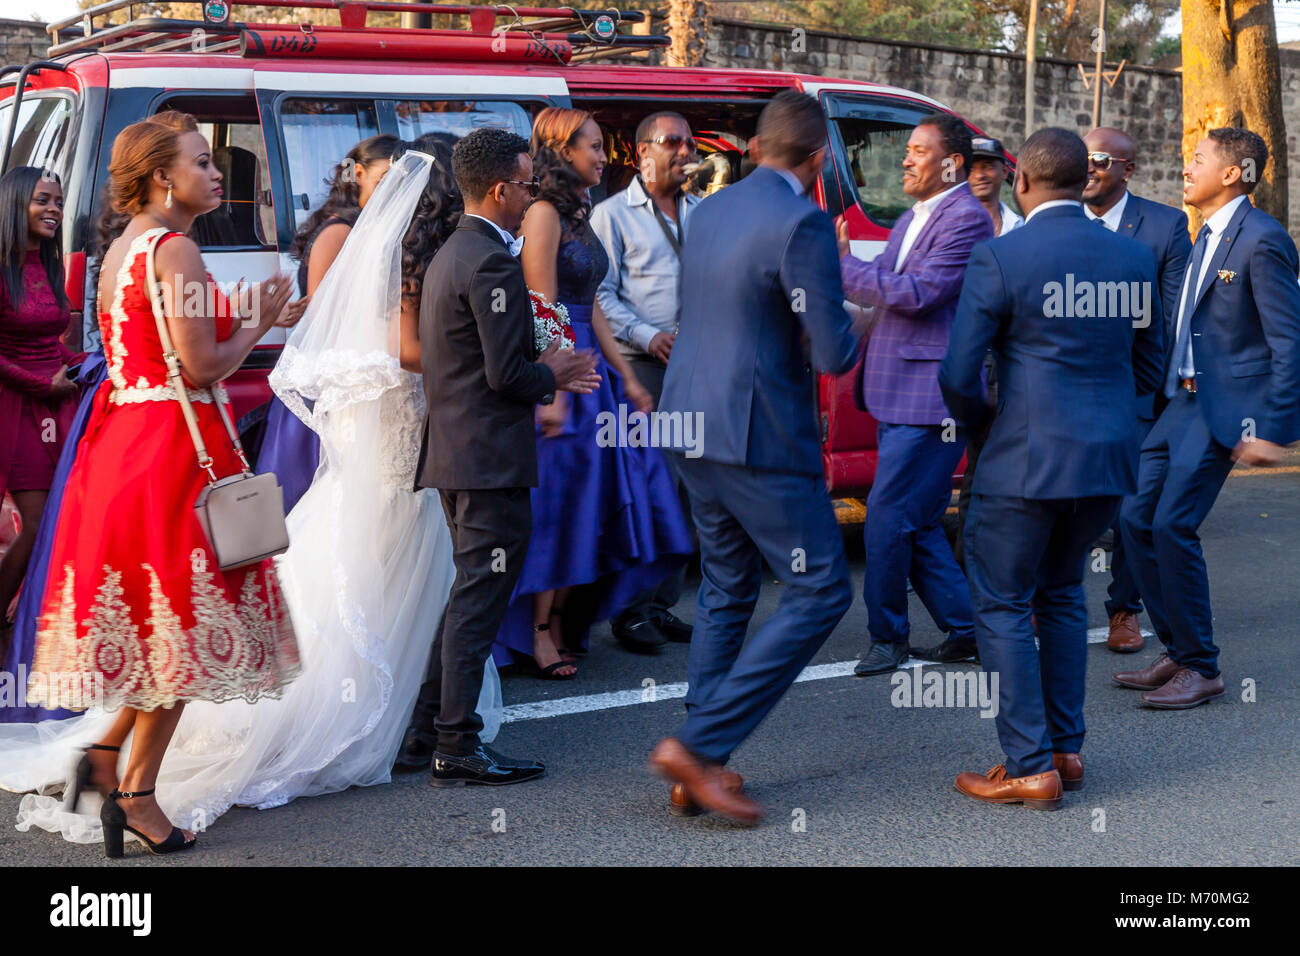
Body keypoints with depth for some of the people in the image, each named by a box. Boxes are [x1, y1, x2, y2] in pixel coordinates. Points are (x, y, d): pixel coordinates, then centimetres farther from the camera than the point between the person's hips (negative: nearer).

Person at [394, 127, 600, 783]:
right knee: (477, 604, -4)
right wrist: (551, 374, -1)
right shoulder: (492, 263, -16)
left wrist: (544, 369, 15)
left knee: (469, 599, 17)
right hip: (491, 458, -10)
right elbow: (507, 374, -20)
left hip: (456, 455, 10)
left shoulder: (448, 256, 16)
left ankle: (423, 737, 21)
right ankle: (457, 749, 2)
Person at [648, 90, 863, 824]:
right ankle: (700, 743, -4)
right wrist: (855, 329, 5)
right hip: (759, 435, -9)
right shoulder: (803, 223, -15)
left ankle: (702, 769, 19)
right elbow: (833, 353, -17)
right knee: (821, 591, 1)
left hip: (692, 425, 9)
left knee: (726, 591, 18)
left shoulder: (710, 210, 11)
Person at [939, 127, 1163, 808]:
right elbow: (1147, 366, 14)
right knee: (1061, 595, 21)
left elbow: (958, 374, -10)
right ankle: (1067, 748, 23)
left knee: (1001, 605, 5)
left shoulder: (999, 258, -11)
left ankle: (1031, 768, 4)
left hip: (1027, 458, -6)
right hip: (1111, 456, 6)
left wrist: (977, 420, 10)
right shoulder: (1135, 258, 6)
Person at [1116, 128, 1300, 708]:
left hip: (1226, 406, -9)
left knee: (1173, 525, -12)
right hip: (1185, 399, 9)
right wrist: (1175, 393, 17)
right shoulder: (1207, 237, 16)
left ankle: (1201, 668, 1)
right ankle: (1177, 653, 18)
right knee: (1137, 517, 7)